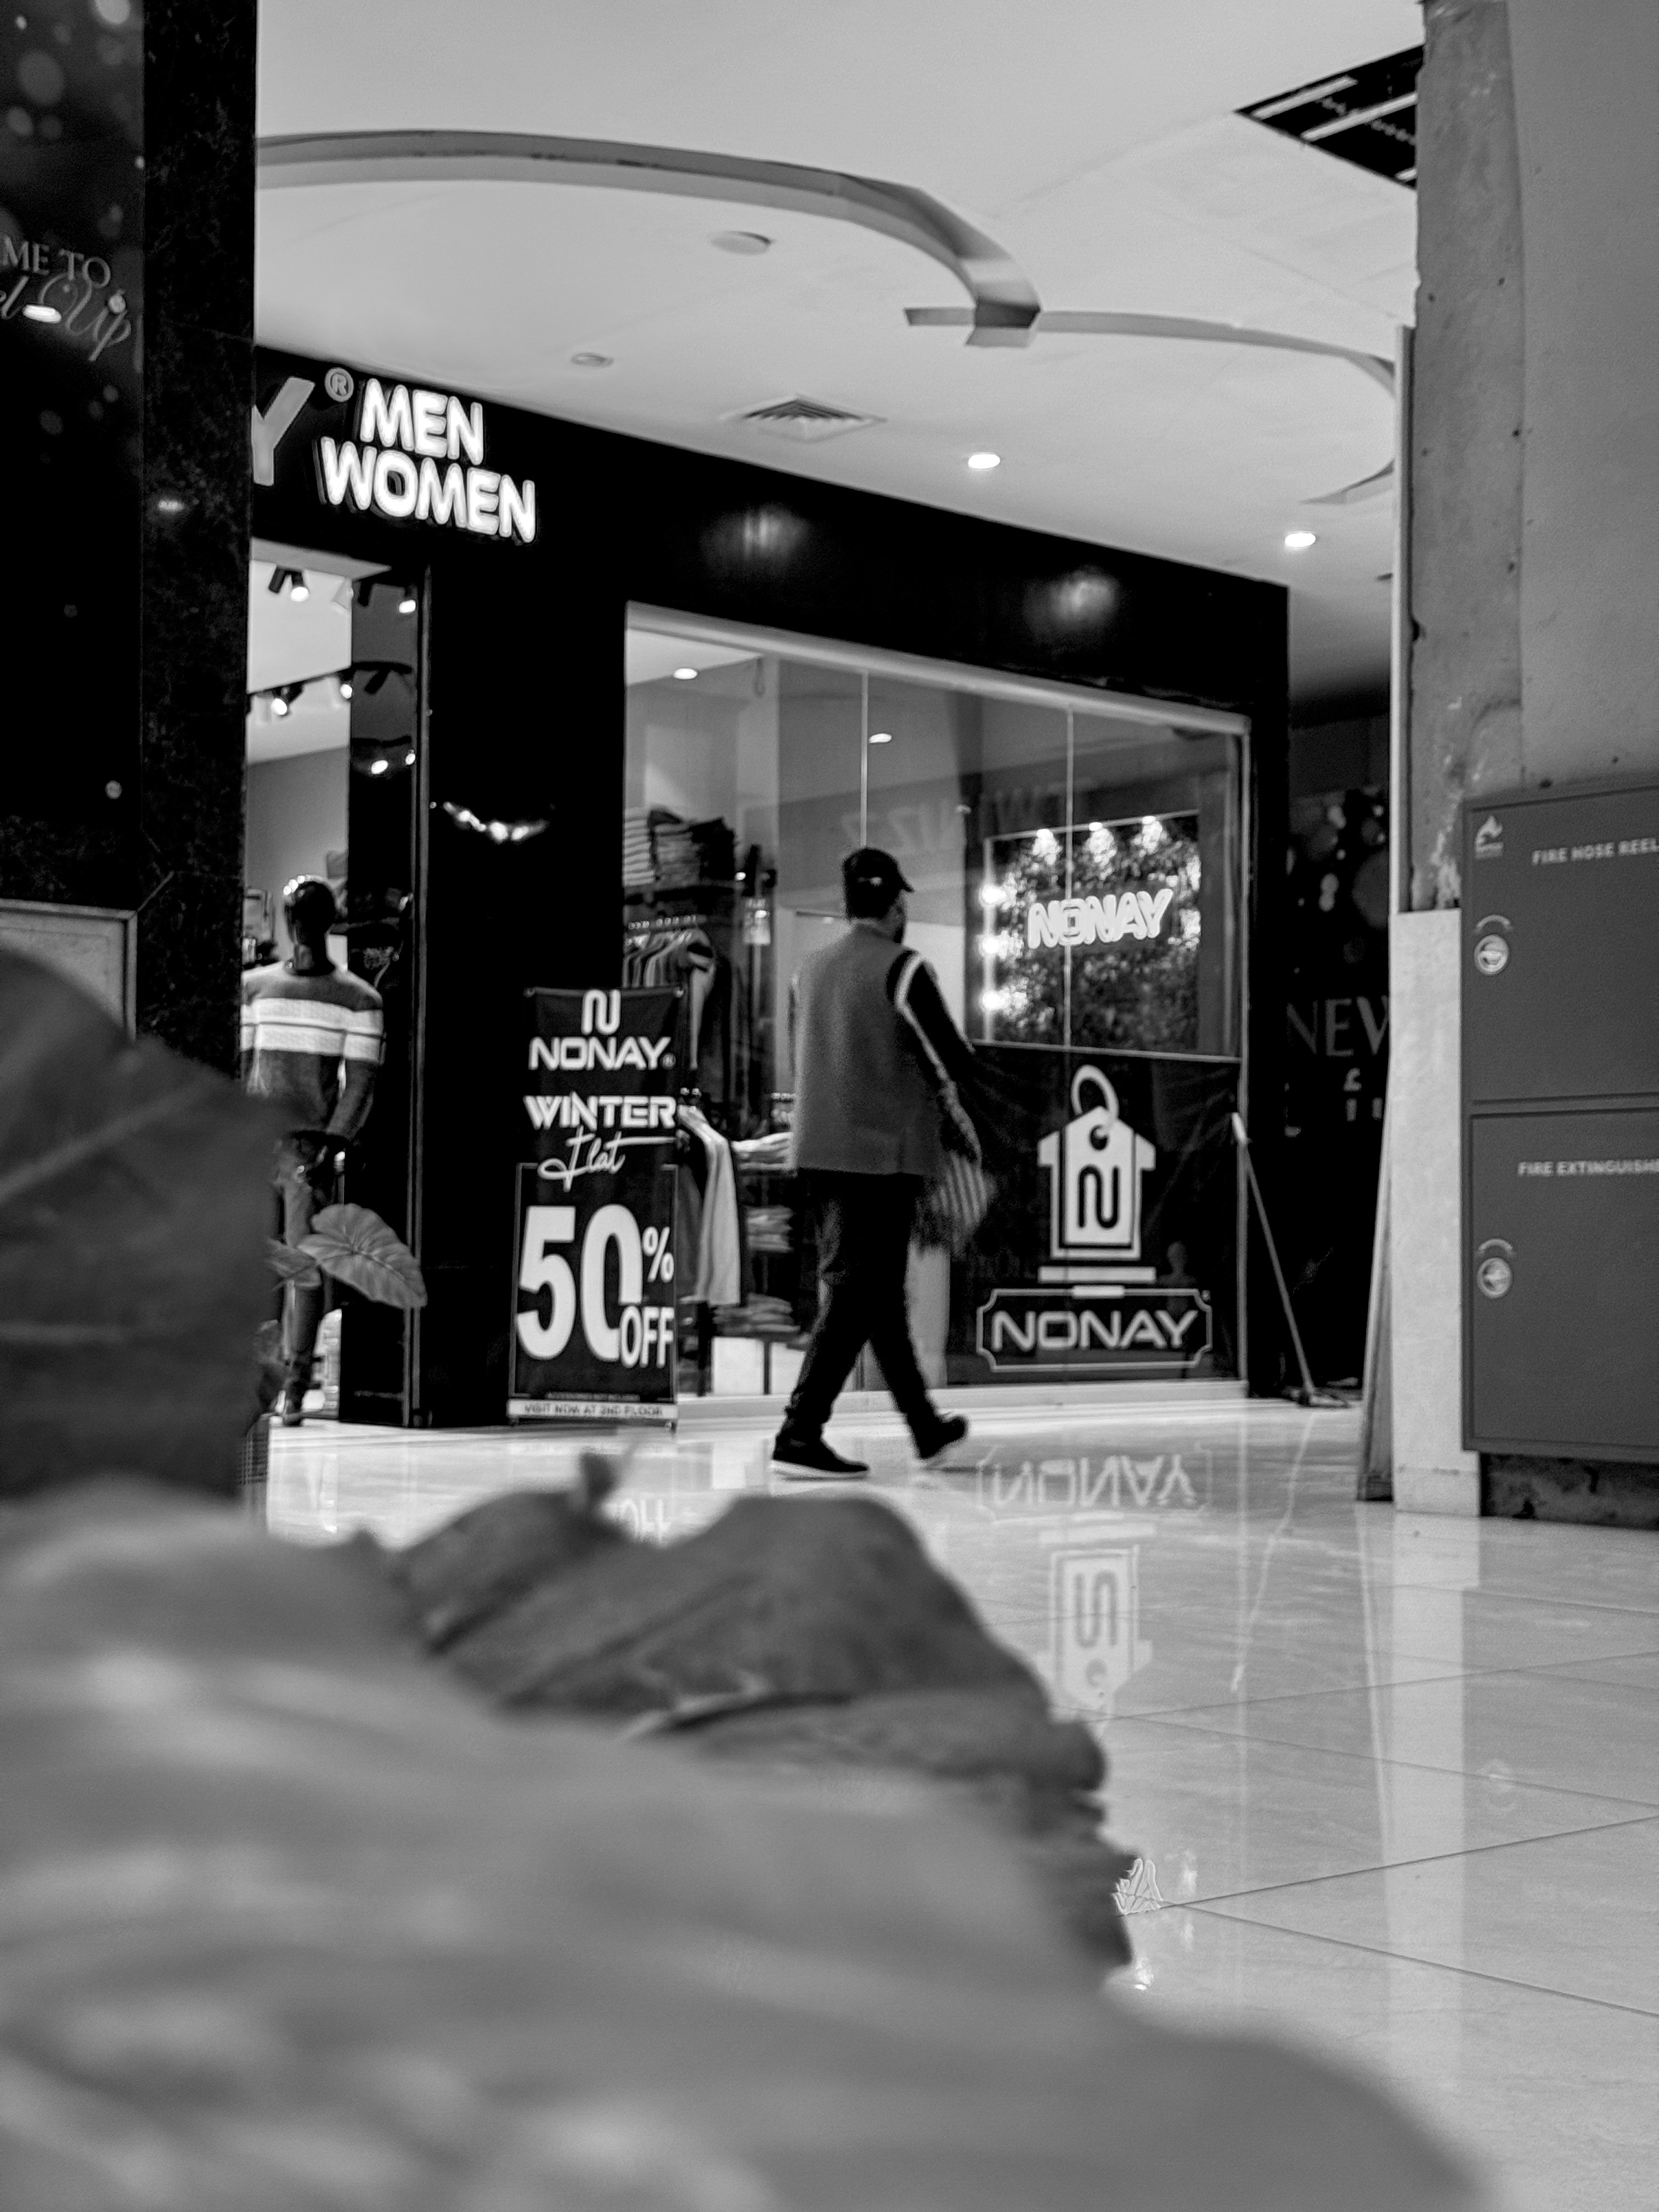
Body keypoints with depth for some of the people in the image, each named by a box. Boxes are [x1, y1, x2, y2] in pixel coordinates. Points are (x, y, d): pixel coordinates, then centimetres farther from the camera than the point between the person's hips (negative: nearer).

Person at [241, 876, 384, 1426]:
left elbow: (361, 1083, -1)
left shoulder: (358, 998, 4)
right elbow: (241, 1068, 14)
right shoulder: (254, 986, 14)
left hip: (311, 1146, -3)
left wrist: (331, 1148, -12)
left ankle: (294, 1386, -5)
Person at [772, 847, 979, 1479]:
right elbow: (950, 1062, -9)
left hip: (818, 1149, 7)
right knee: (852, 1296, -4)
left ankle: (926, 1427, 27)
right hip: (884, 1153, -7)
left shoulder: (811, 968, 9)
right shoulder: (902, 968, -10)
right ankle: (800, 1436, -10)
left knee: (880, 1290, 16)